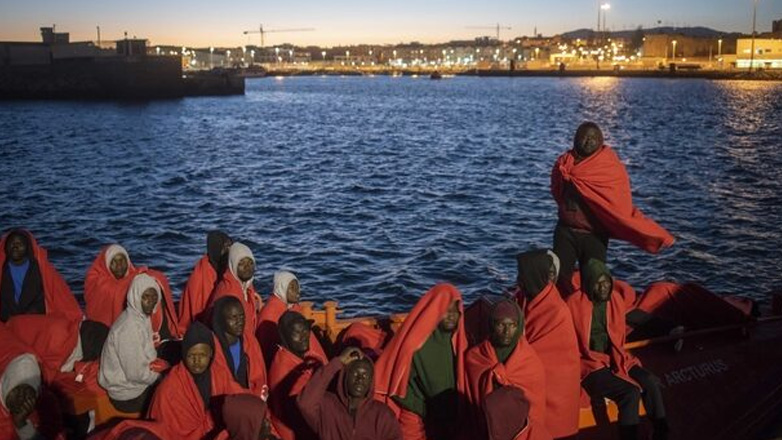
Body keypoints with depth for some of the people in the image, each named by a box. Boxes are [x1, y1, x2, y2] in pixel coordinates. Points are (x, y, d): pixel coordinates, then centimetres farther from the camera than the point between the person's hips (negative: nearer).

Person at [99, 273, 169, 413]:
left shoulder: (142, 317, 0)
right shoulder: (130, 327, -27)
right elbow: (136, 373, -25)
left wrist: (159, 365, -3)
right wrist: (161, 374, -10)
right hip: (128, 394, -8)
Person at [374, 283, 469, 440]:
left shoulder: (456, 338, 0)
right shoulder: (415, 340, -17)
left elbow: (459, 379, 9)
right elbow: (397, 383, -13)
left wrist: (458, 413, 3)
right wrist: (425, 410, -13)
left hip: (449, 420, 5)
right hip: (417, 420, -5)